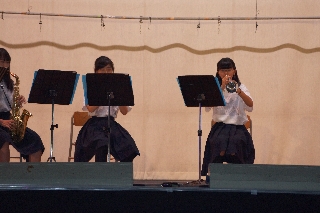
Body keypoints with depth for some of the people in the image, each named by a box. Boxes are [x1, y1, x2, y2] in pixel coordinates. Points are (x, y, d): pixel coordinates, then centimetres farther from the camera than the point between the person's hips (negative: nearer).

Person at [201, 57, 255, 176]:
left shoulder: (240, 87, 10)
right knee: (219, 142, -33)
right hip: (220, 127, 0)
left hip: (238, 127, 0)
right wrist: (222, 87, -18)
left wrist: (238, 91, -28)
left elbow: (250, 105, -11)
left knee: (236, 141, -33)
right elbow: (208, 107, -11)